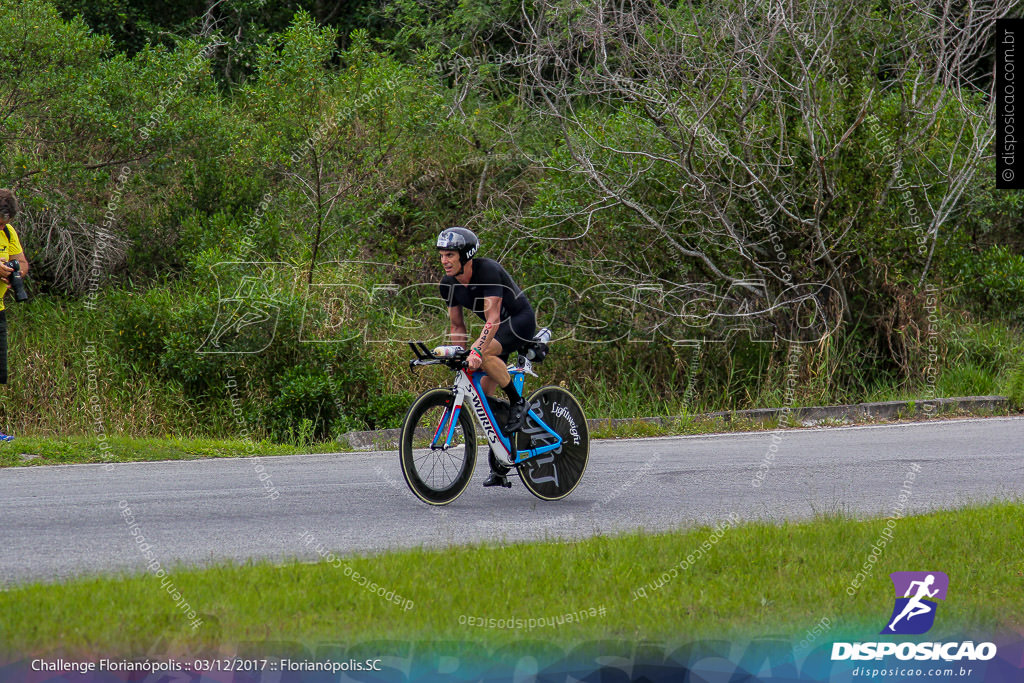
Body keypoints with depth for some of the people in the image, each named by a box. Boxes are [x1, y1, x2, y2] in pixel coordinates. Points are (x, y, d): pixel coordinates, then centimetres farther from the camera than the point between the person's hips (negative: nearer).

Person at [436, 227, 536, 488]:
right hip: (497, 328, 8)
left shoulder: (489, 271, -29)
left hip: (521, 321, -8)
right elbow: (457, 326, 3)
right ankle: (499, 469, 7)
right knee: (484, 396, -1)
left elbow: (492, 319, -37)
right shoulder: (449, 284, -8)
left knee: (485, 354, -36)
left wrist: (476, 352, -48)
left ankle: (518, 403, -15)